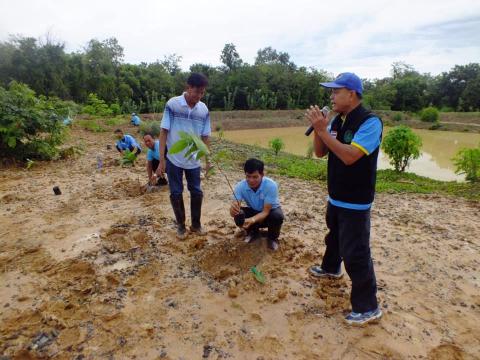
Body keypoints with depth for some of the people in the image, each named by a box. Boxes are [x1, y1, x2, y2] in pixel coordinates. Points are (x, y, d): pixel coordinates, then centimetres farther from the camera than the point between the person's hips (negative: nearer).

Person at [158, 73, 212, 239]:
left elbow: (205, 136, 4)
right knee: (176, 193, 8)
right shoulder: (172, 104, -12)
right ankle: (181, 226, 26)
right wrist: (162, 159, -12)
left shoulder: (204, 109, -3)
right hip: (173, 159, -3)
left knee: (196, 192, 10)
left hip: (194, 160, 3)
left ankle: (196, 224, 29)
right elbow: (164, 132, -10)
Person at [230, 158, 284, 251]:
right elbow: (235, 205, -33)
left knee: (277, 216, -36)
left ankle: (273, 237, 0)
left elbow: (266, 211, -34)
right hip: (254, 211, 3)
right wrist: (233, 208, -58)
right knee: (238, 215, -27)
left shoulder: (271, 185, -34)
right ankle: (253, 232, 8)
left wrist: (252, 220, -53)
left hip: (270, 211, -2)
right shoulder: (240, 186, -25)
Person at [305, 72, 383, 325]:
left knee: (355, 253, -5)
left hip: (355, 202, -8)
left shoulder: (370, 122, -19)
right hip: (335, 196, 8)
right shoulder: (337, 121, 5)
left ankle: (368, 307, 10)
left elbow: (350, 156, -30)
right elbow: (320, 152, 6)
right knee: (334, 236, 28)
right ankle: (331, 267, 53)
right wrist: (317, 128, -11)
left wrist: (323, 130, -27)